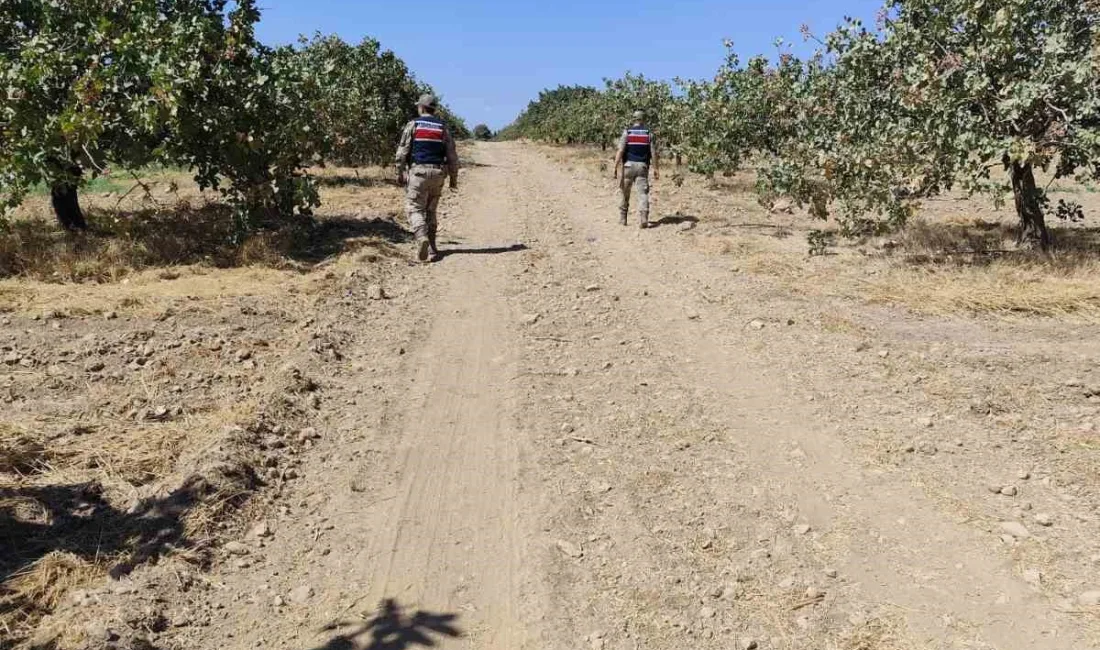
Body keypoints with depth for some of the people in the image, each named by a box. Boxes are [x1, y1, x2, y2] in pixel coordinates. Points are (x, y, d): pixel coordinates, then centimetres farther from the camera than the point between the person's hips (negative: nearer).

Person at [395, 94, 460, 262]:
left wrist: (400, 173, 2)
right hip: (438, 173, 3)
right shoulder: (443, 128, 8)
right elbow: (452, 156, 6)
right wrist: (453, 178, 12)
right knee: (431, 210, 14)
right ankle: (431, 248, 13)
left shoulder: (413, 125, 0)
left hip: (417, 171, -3)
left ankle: (422, 237, -25)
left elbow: (402, 152, -5)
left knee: (415, 208, 0)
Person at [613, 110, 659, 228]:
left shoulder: (627, 132, -2)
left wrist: (616, 167, -7)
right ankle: (644, 218, -15)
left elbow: (620, 151, -8)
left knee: (625, 193, 12)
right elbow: (653, 153, -2)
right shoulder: (649, 134, 2)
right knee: (643, 193, -2)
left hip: (629, 165, 0)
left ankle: (622, 218, 18)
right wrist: (656, 169, 4)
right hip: (642, 166, 0)